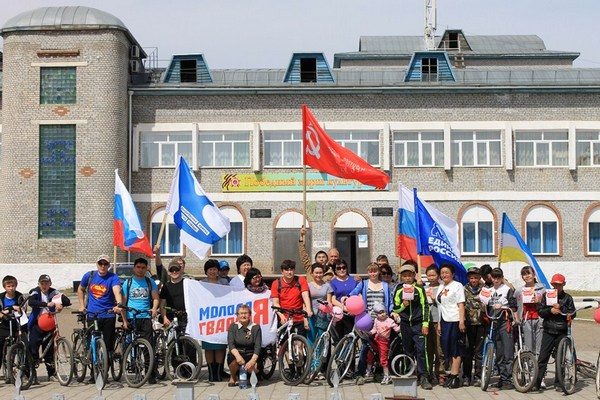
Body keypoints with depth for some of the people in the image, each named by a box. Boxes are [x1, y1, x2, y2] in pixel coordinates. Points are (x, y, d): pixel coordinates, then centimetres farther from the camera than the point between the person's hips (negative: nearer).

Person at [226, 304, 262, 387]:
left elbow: (257, 346, -9)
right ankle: (232, 377, -1)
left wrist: (253, 360, -27)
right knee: (234, 360, -35)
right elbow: (230, 344, -11)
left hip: (250, 355, 0)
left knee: (253, 368, -32)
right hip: (236, 354, 0)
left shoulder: (255, 327, -1)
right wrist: (238, 355, -32)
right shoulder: (233, 327, 1)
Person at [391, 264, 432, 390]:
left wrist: (425, 324, -6)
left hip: (418, 324, -2)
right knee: (408, 351, 9)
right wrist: (403, 305, -11)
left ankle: (423, 377, -8)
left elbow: (425, 307, 0)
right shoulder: (399, 291, 6)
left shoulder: (419, 289, 1)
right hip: (405, 324, 2)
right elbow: (395, 309, 10)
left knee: (420, 350, -10)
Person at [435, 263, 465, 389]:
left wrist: (461, 321, -18)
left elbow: (461, 305, -9)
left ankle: (454, 376, -4)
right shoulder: (440, 287, 18)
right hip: (444, 321, 7)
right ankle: (452, 373, 17)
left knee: (455, 349, -4)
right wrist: (439, 323, 13)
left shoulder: (457, 286, -2)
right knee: (446, 348, 8)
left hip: (454, 321, -7)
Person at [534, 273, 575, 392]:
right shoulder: (546, 296, 8)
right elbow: (540, 311, 4)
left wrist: (560, 308, -12)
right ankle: (537, 383, -1)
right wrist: (550, 310, -13)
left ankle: (558, 383, 14)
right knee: (543, 357, -2)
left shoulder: (567, 298, 6)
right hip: (548, 331, 0)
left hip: (562, 332, 0)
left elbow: (572, 314, 0)